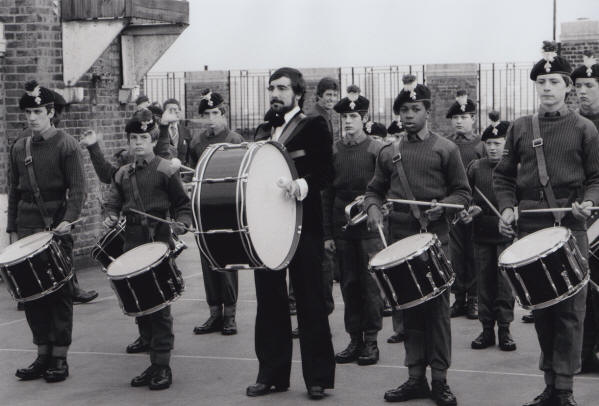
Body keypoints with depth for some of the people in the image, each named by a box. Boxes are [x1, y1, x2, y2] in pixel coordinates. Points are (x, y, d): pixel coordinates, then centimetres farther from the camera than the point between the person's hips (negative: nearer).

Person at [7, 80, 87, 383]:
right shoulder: (19, 147, 12)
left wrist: (68, 220, -23)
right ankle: (43, 355, 16)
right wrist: (12, 229, 13)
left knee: (59, 293, 0)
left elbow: (78, 188, -9)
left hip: (56, 227, -5)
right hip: (27, 229, 5)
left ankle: (60, 358, 6)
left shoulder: (66, 145, -4)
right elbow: (14, 191, 17)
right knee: (31, 294, 7)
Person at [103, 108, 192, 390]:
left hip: (159, 240, -6)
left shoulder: (165, 170, -3)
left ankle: (162, 365, 1)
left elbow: (183, 204, -1)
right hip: (132, 242, 6)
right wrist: (111, 217, -8)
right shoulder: (122, 174, 13)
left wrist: (181, 223, -18)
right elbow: (113, 202, 13)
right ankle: (154, 361, 18)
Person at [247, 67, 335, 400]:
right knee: (269, 300, 8)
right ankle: (272, 373, 17)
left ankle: (318, 376, 7)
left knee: (310, 301, 0)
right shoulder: (263, 131, 16)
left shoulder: (314, 127, -1)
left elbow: (327, 172, -10)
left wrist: (304, 182, -28)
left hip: (303, 225, -5)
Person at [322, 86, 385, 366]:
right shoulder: (334, 151, 8)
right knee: (349, 285, 7)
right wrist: (328, 234, 5)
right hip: (342, 228, 3)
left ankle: (371, 341, 8)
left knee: (371, 285, -1)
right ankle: (355, 340, 15)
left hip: (370, 228, -3)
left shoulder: (377, 149, -1)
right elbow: (327, 194, 9)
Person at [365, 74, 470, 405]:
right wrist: (373, 207, -3)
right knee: (409, 307, 7)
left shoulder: (445, 149, 3)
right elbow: (375, 189, 18)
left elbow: (462, 192, 4)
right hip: (400, 237, 3)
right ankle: (416, 377, 14)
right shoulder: (389, 152, 11)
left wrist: (442, 205, -15)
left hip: (435, 237, -3)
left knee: (437, 307, -4)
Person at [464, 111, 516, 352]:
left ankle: (504, 330, 8)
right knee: (485, 282, 7)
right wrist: (468, 211, -5)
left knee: (505, 282, -1)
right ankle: (487, 329, 15)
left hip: (507, 233, -2)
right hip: (482, 233, 3)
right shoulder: (475, 167, 8)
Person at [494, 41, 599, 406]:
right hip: (530, 226, 3)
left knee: (570, 309, -4)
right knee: (540, 308, 7)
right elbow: (504, 176, 14)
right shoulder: (520, 128, 10)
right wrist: (507, 207, -2)